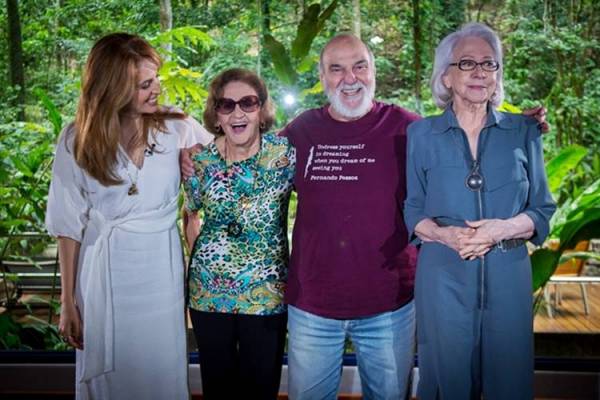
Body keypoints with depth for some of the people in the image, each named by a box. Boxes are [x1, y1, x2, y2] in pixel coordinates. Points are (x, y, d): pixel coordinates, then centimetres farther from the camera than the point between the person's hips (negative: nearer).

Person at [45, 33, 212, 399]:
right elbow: (69, 224, -2)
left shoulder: (178, 129, -5)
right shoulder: (77, 140, -5)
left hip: (162, 271, 1)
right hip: (105, 276, 0)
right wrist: (68, 300, 0)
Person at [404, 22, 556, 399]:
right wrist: (445, 234, -15)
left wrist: (503, 228, -14)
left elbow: (542, 210, 5)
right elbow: (412, 210, 4)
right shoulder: (422, 134, 3)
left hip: (508, 276, 1)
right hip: (443, 276, -1)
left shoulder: (524, 131, 5)